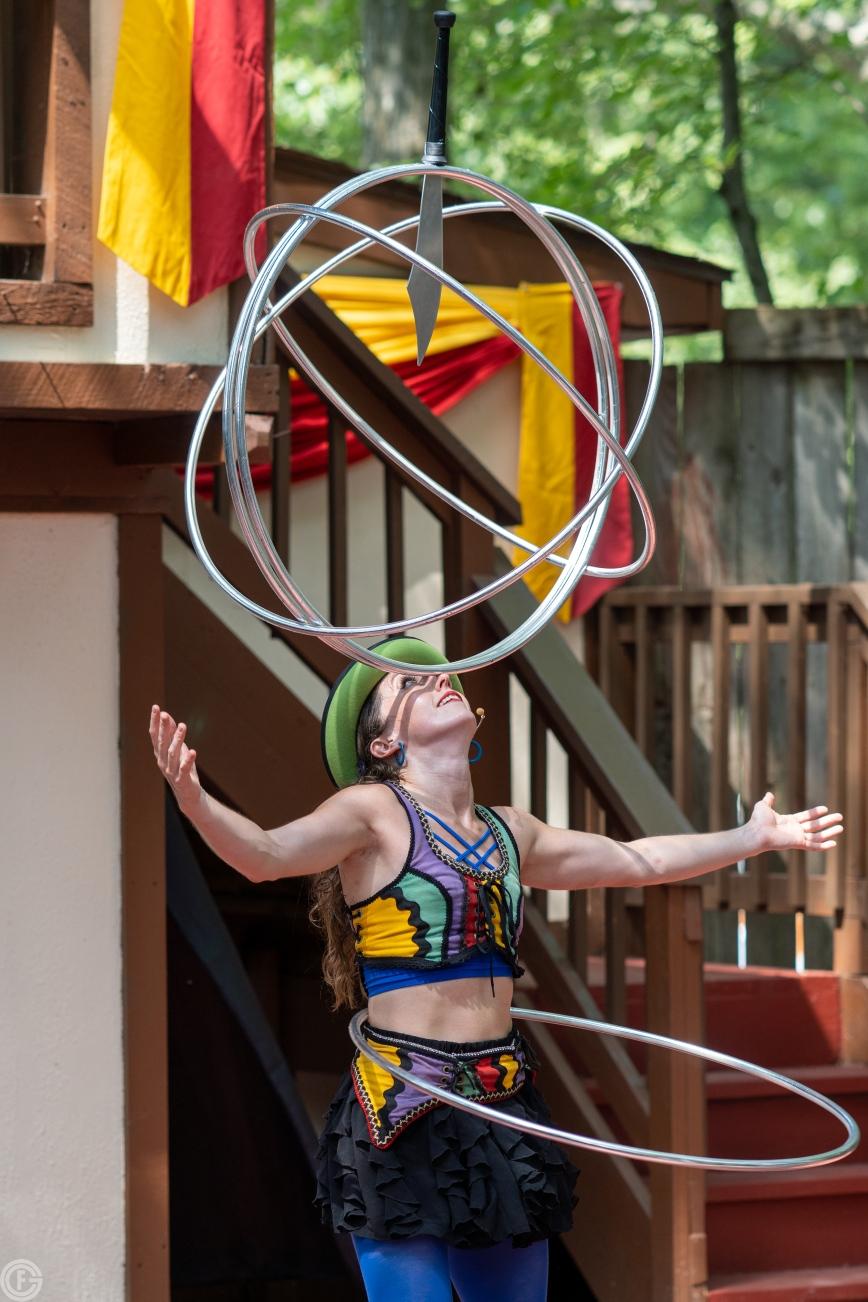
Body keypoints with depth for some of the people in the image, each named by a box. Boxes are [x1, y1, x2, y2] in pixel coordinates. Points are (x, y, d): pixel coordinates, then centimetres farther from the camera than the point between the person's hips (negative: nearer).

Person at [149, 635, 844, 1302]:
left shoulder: (509, 832, 16)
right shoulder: (374, 812, -2)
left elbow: (641, 861, 30)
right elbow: (267, 853, -19)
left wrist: (754, 837, 35)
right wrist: (195, 801, -38)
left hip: (504, 1101, 7)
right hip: (404, 1107, -6)